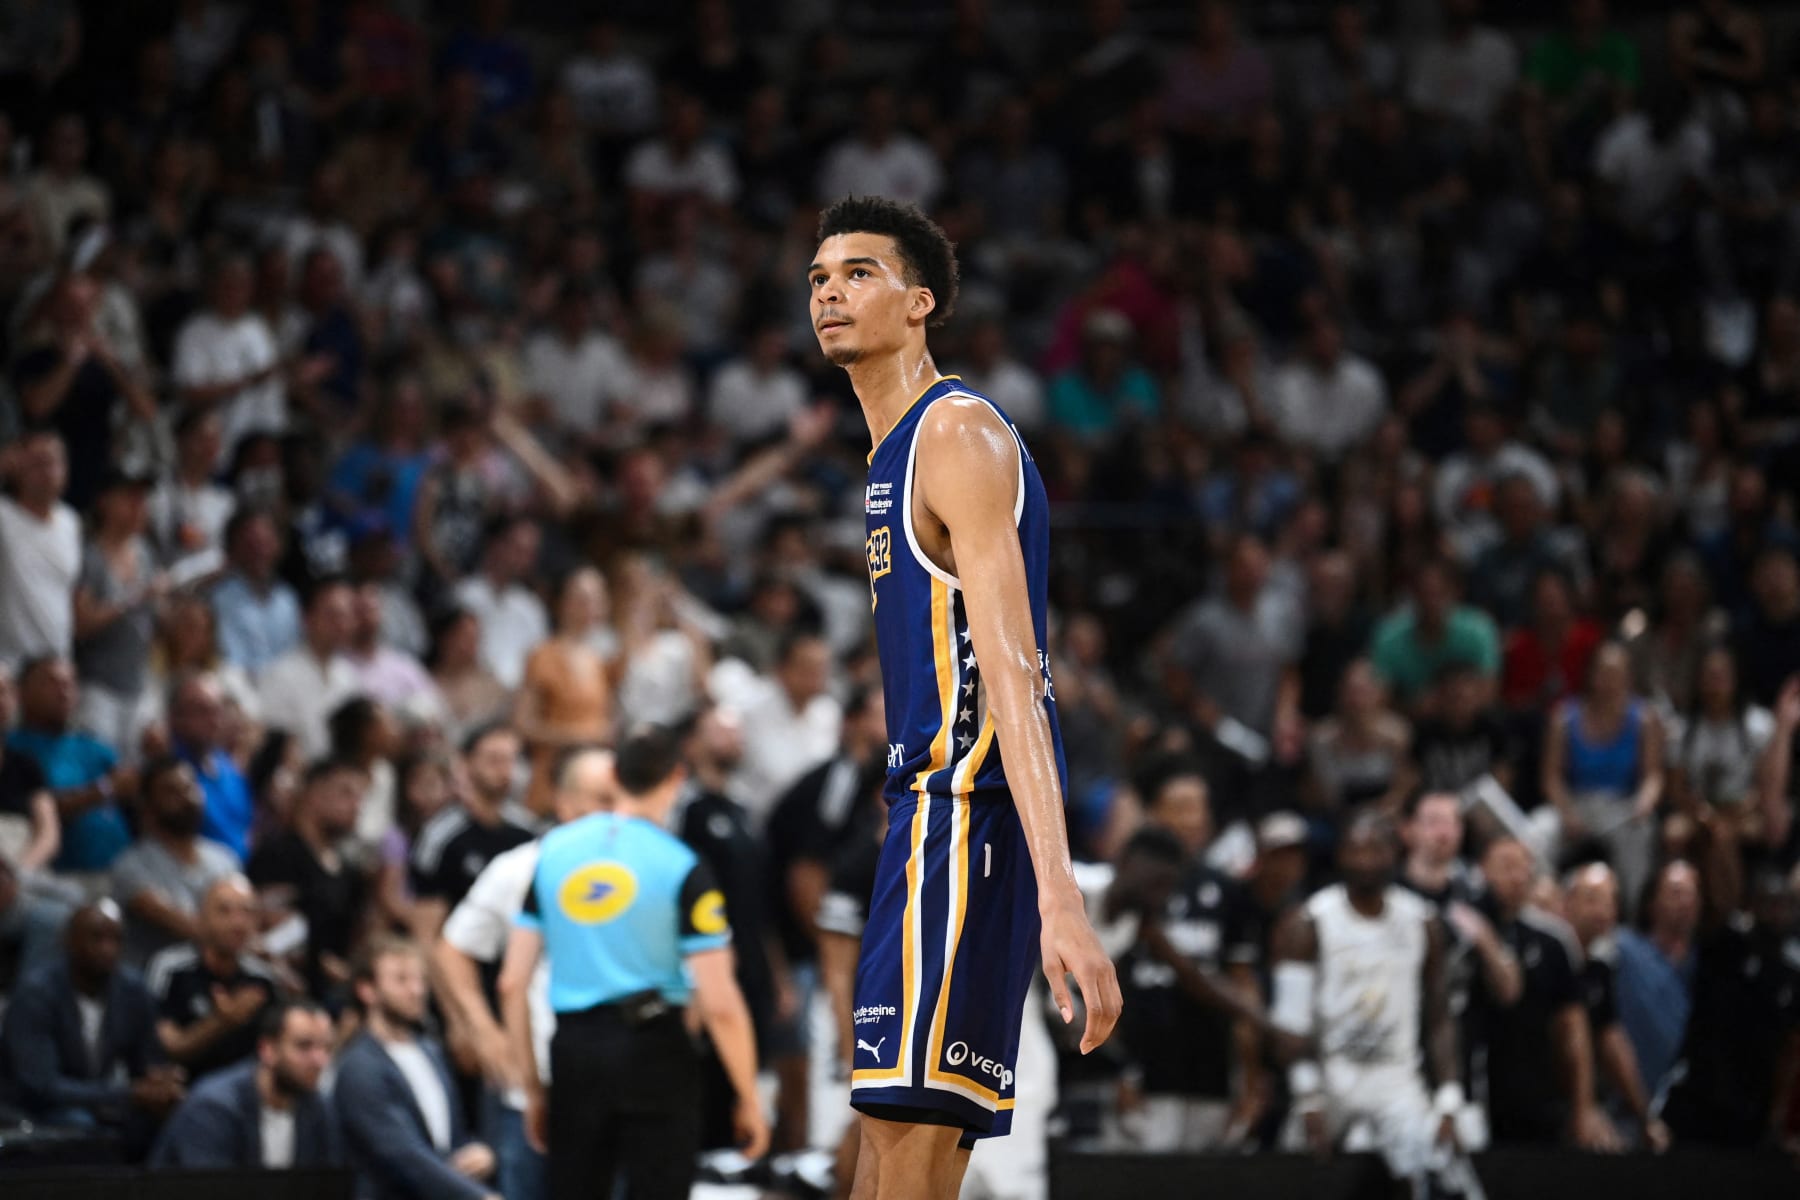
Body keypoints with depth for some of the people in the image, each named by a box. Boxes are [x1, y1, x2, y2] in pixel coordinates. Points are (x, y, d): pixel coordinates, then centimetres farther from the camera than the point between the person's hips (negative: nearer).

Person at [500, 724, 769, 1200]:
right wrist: (749, 1099, -1)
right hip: (654, 1052, -4)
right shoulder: (682, 869, -8)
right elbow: (719, 1003, -12)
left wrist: (531, 1086, 14)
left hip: (574, 1050, 4)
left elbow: (512, 984, 6)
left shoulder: (554, 851, 5)